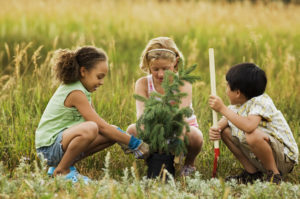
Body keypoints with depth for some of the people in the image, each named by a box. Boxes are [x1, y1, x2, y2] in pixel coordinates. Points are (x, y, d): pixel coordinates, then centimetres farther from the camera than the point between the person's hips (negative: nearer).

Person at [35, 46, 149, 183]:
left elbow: (99, 122, 15)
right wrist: (134, 143, -17)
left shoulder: (82, 88, 10)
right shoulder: (76, 93, -20)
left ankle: (68, 164, 8)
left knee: (113, 133, 4)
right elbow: (101, 126, -21)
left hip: (64, 140, 10)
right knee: (89, 129, -37)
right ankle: (61, 170, -16)